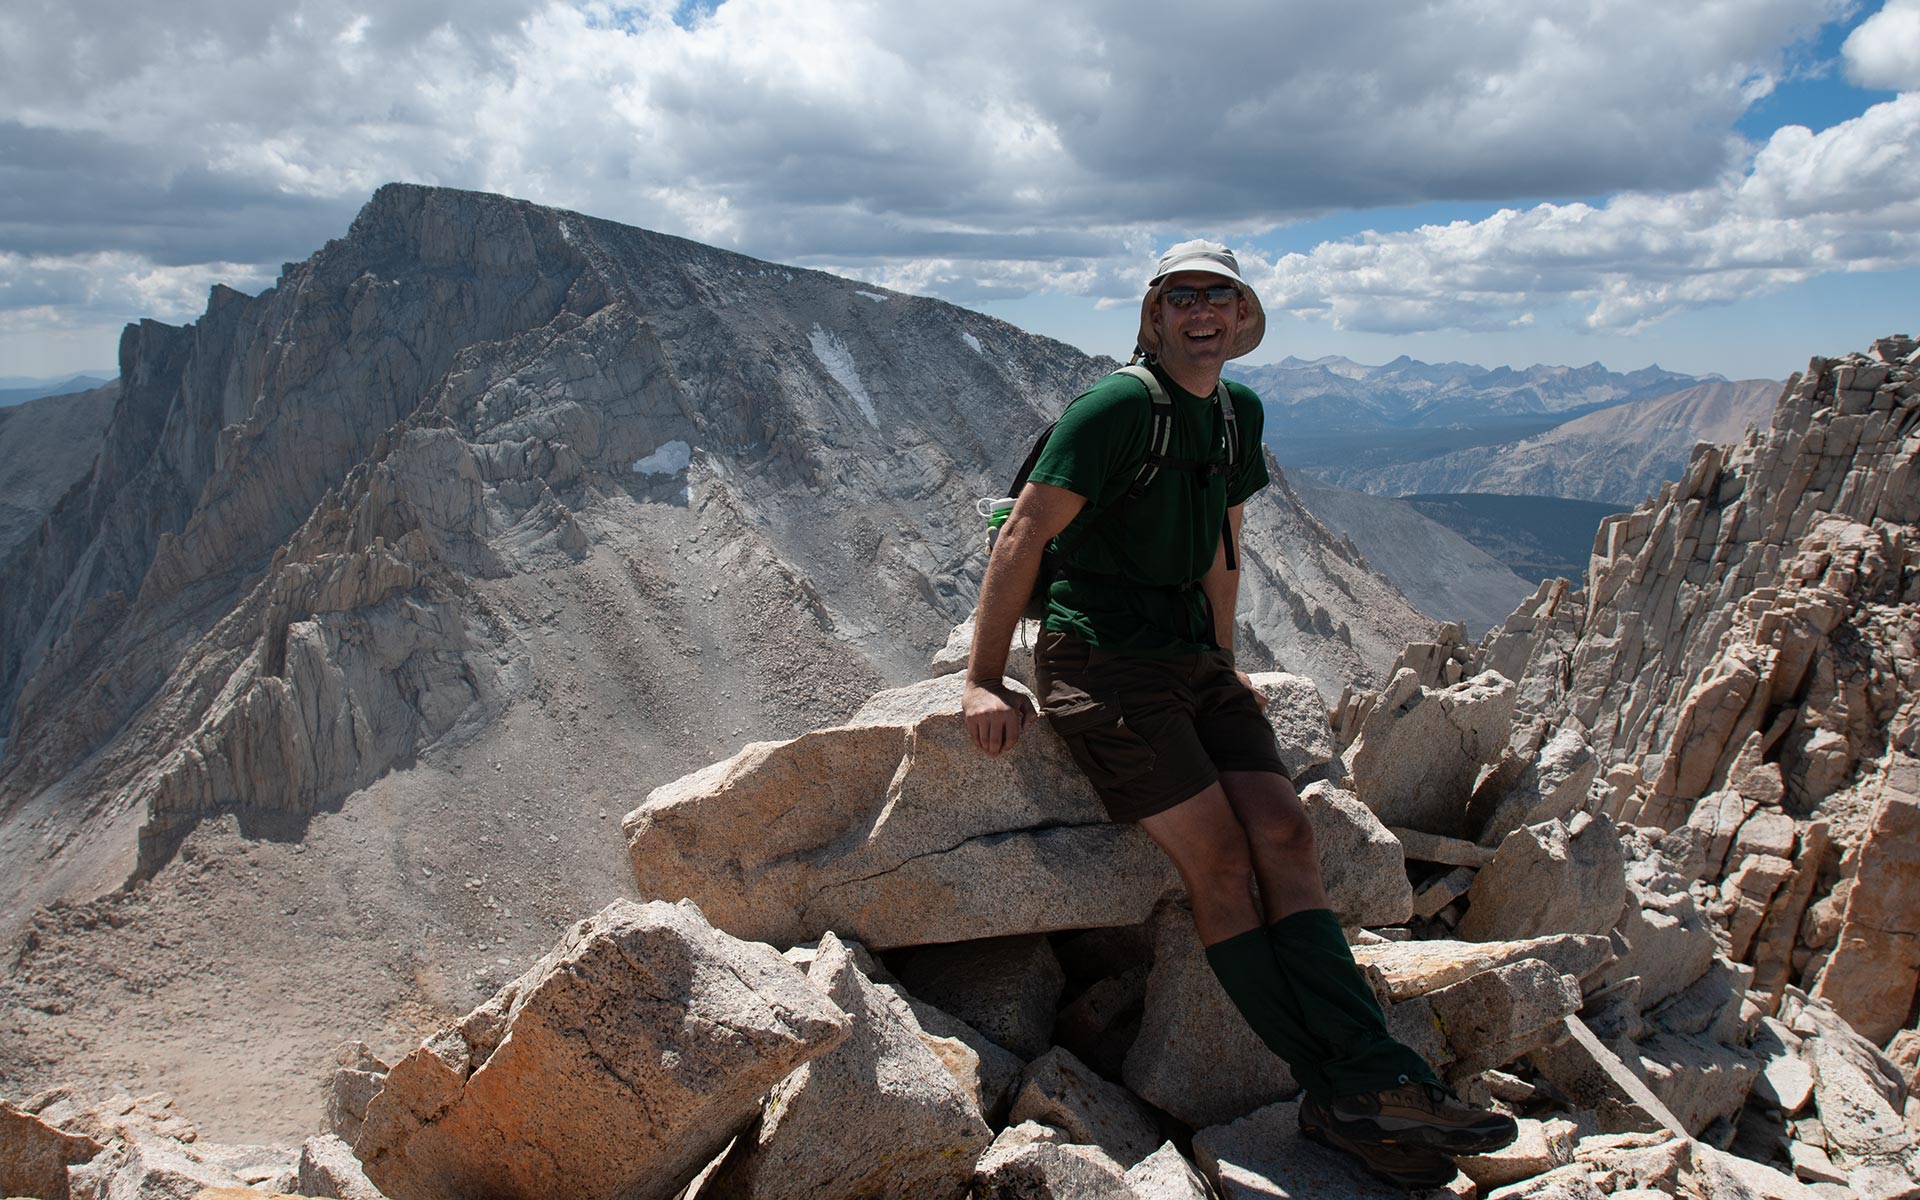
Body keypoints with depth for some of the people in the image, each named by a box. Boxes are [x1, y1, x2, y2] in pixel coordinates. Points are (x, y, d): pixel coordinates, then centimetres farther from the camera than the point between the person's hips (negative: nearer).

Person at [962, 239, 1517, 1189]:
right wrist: (985, 681, -15)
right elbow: (1021, 538, -14)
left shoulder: (1239, 414, 13)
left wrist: (1224, 663, 26)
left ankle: (1372, 1076, -13)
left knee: (1283, 829, -10)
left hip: (1192, 656, 7)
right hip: (1097, 658, -7)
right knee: (1218, 854, -15)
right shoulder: (1119, 407, -12)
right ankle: (1333, 1090, -10)